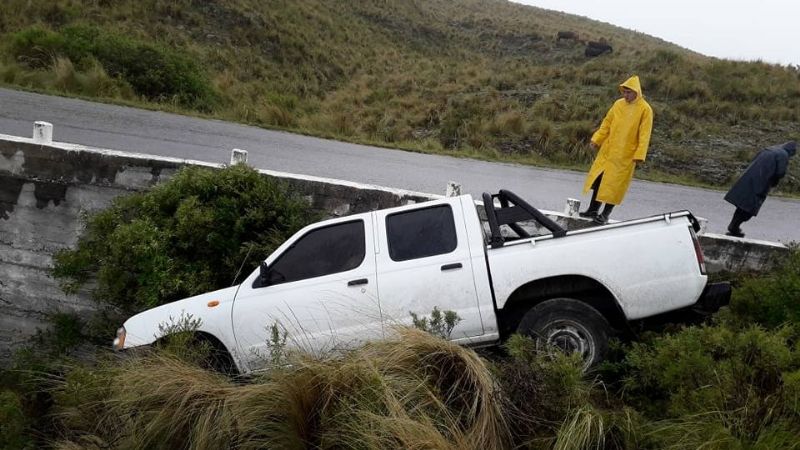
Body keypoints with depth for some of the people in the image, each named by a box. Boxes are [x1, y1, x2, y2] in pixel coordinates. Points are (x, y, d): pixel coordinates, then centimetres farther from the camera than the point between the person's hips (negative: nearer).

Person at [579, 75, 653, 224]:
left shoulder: (645, 109, -9)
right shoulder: (618, 104, 5)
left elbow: (644, 135, -11)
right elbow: (607, 124, 11)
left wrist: (639, 155, -17)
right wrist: (596, 139, 2)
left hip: (625, 155, -5)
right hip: (607, 150, 5)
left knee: (614, 184, 0)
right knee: (598, 179, 7)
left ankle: (605, 214, 10)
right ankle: (593, 209, 20)